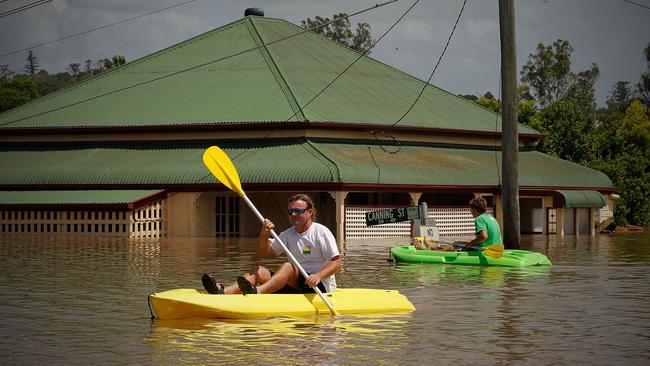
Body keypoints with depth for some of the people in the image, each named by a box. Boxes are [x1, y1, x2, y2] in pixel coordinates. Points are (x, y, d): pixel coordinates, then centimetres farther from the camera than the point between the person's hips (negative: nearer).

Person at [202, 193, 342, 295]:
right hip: (295, 286, 6)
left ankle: (256, 292, -56)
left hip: (321, 286, -6)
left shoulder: (321, 232, -3)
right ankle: (224, 292, -36)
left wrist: (318, 276, -28)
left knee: (288, 266, -31)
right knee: (260, 271, -12)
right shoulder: (289, 234, 17)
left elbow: (336, 263, -11)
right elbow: (265, 251, 10)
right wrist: (264, 235, -11)